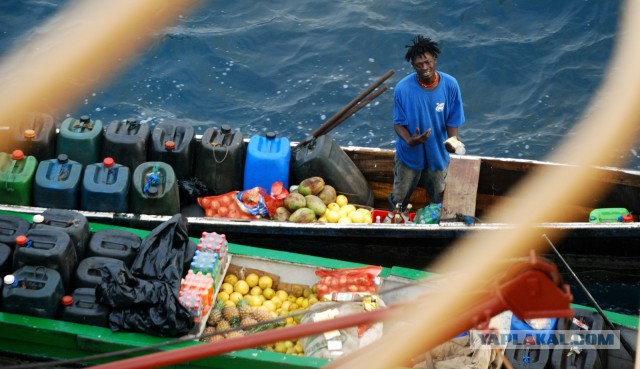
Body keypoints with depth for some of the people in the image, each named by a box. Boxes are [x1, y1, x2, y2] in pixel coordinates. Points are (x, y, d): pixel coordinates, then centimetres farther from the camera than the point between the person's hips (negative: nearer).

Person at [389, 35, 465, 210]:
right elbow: (398, 123, -13)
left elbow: (453, 120, -9)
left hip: (438, 154, 1)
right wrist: (409, 140, -34)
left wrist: (452, 140, -30)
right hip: (409, 154, -1)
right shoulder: (403, 88, -23)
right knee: (399, 199, 17)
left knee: (438, 202, 20)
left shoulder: (450, 85, -20)